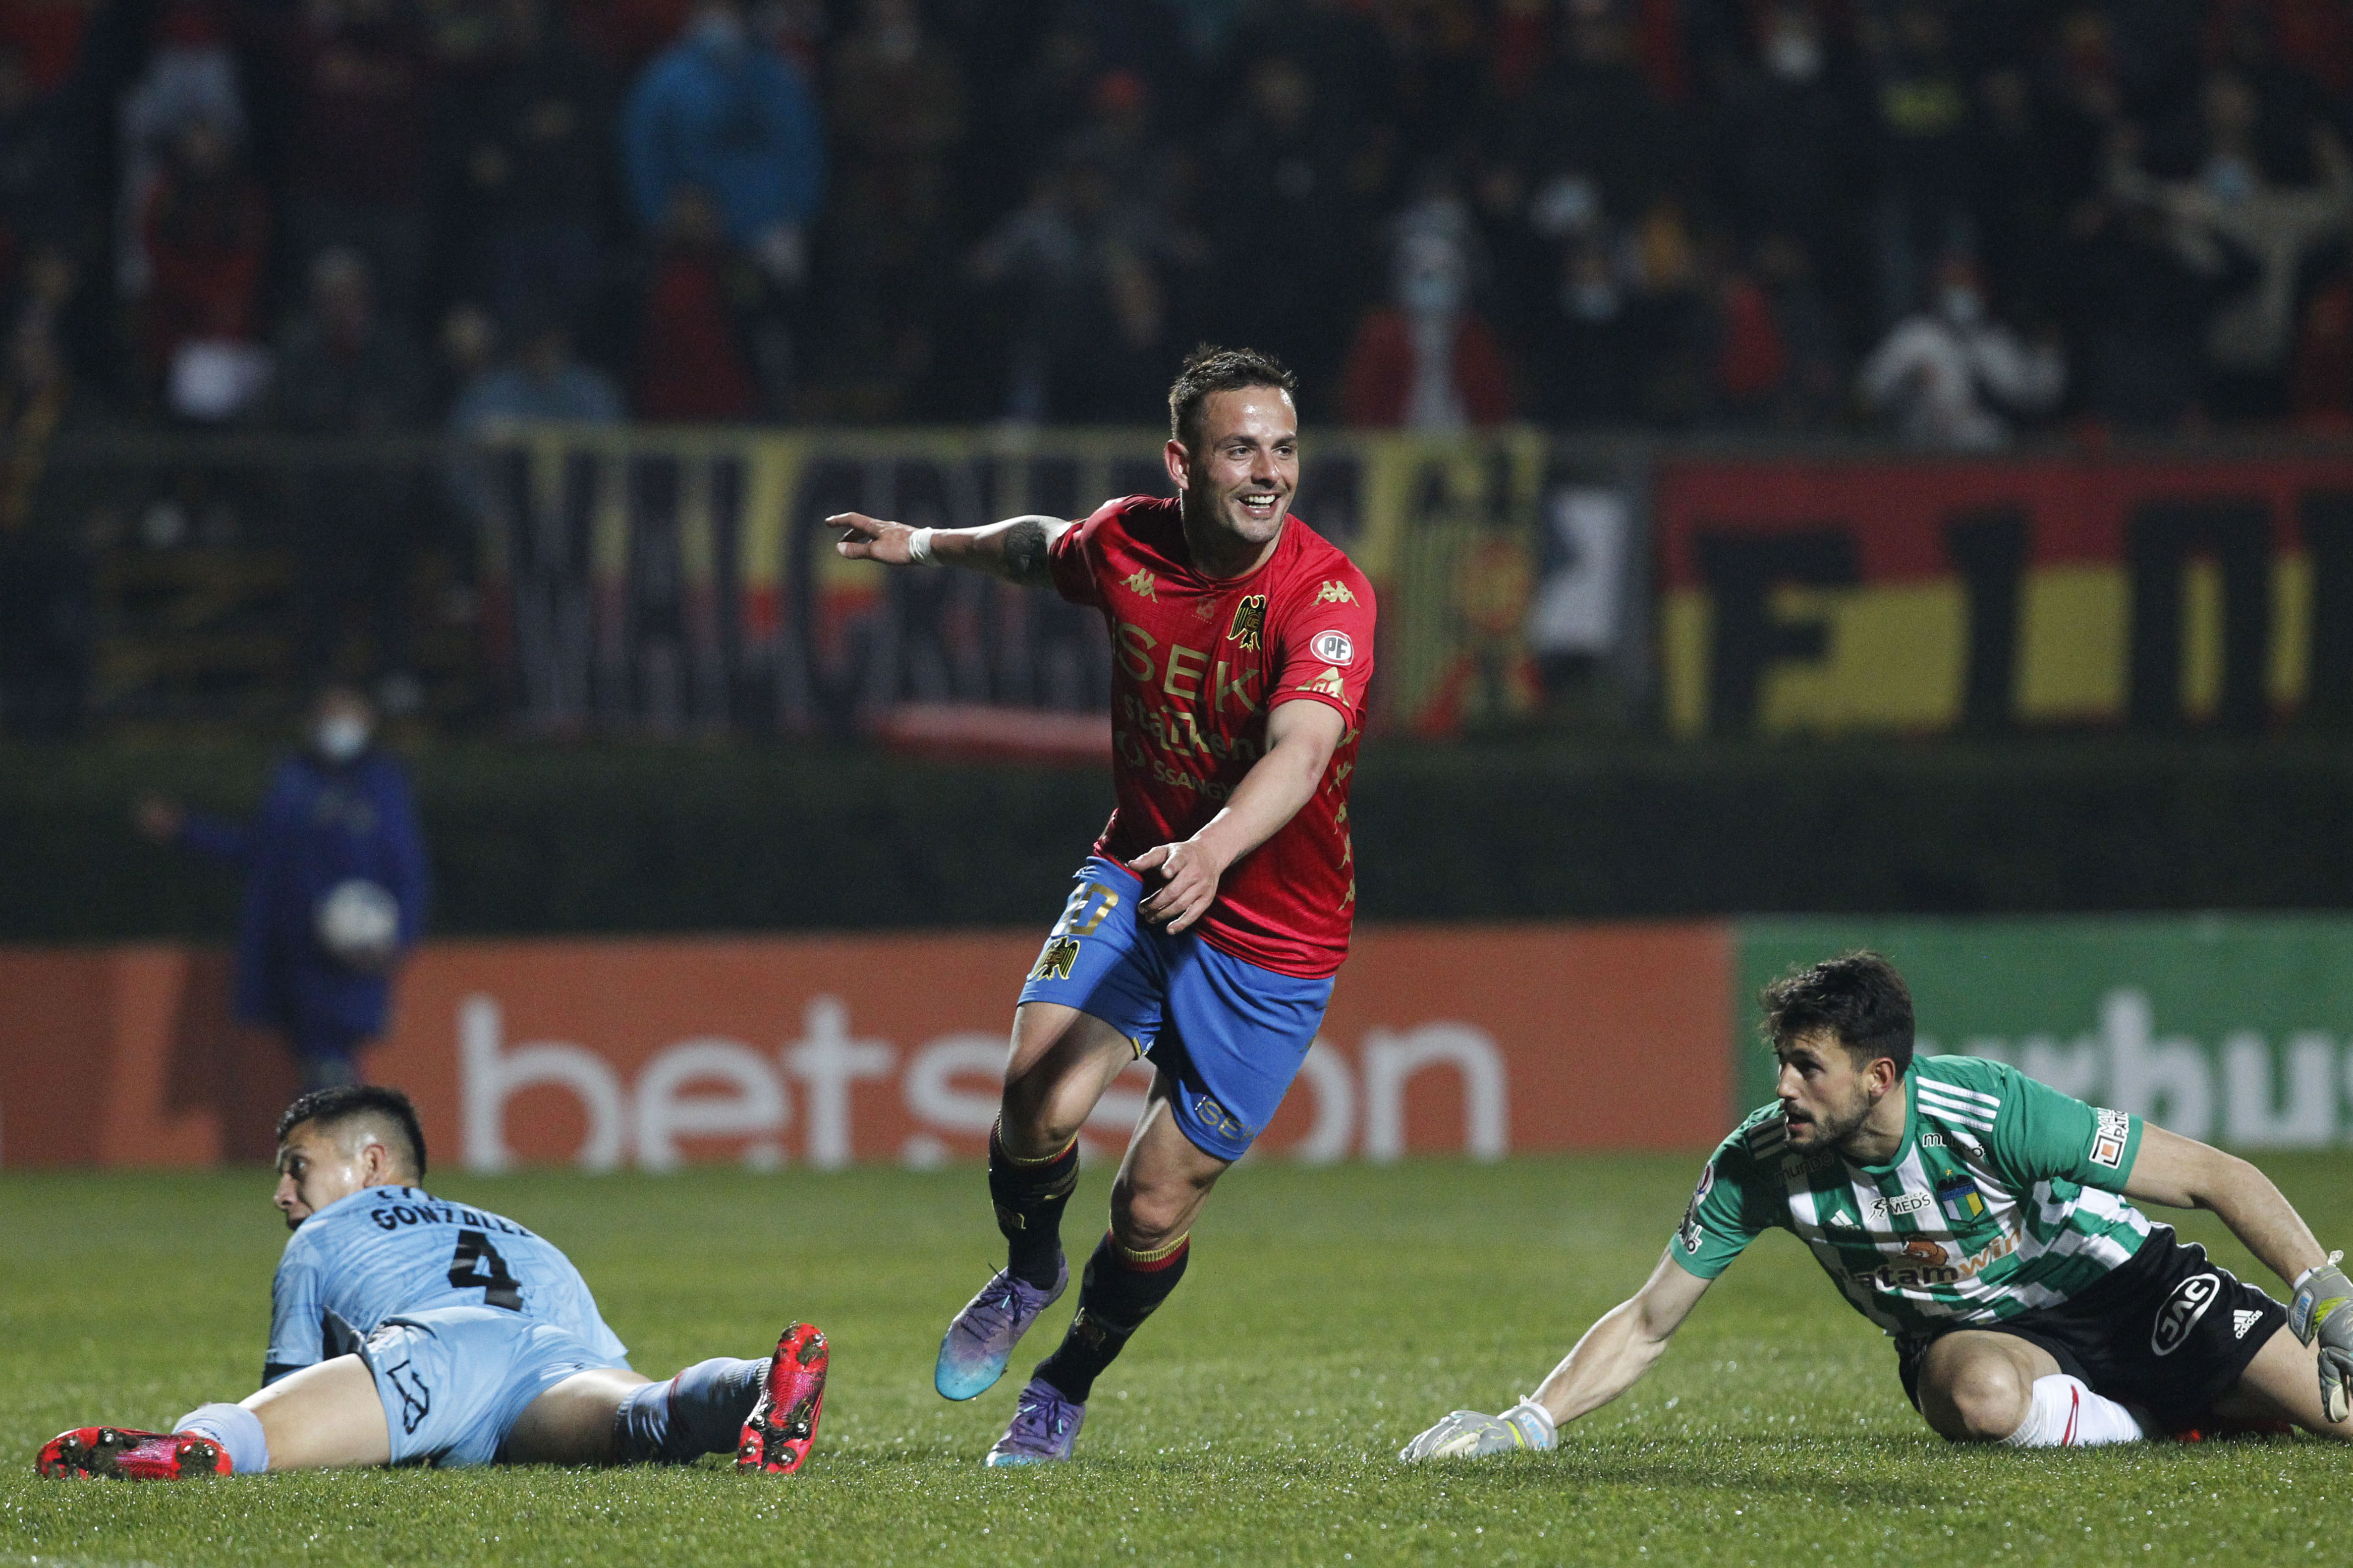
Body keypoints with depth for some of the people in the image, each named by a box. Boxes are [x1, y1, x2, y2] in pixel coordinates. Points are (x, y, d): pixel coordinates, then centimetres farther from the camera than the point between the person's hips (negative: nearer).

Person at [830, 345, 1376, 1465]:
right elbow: (1040, 550, 19)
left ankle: (1069, 1384, 32)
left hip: (1273, 940, -3)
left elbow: (1300, 751, -41)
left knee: (1154, 1212, 1)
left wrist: (1211, 851, -58)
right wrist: (927, 546, 26)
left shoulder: (1326, 593, -24)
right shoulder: (1126, 544, -8)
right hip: (1136, 876, 3)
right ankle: (1028, 1275, 12)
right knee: (1039, 1099, -22)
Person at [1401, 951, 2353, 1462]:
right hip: (1965, 1332, 3)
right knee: (1979, 1397, -38)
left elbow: (2215, 1177, -21)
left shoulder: (1991, 1114, -27)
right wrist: (1522, 1426, -17)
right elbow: (1647, 1326, -6)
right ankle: (2190, 1418, -10)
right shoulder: (1762, 1164, -17)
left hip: (2124, 1285, -2)